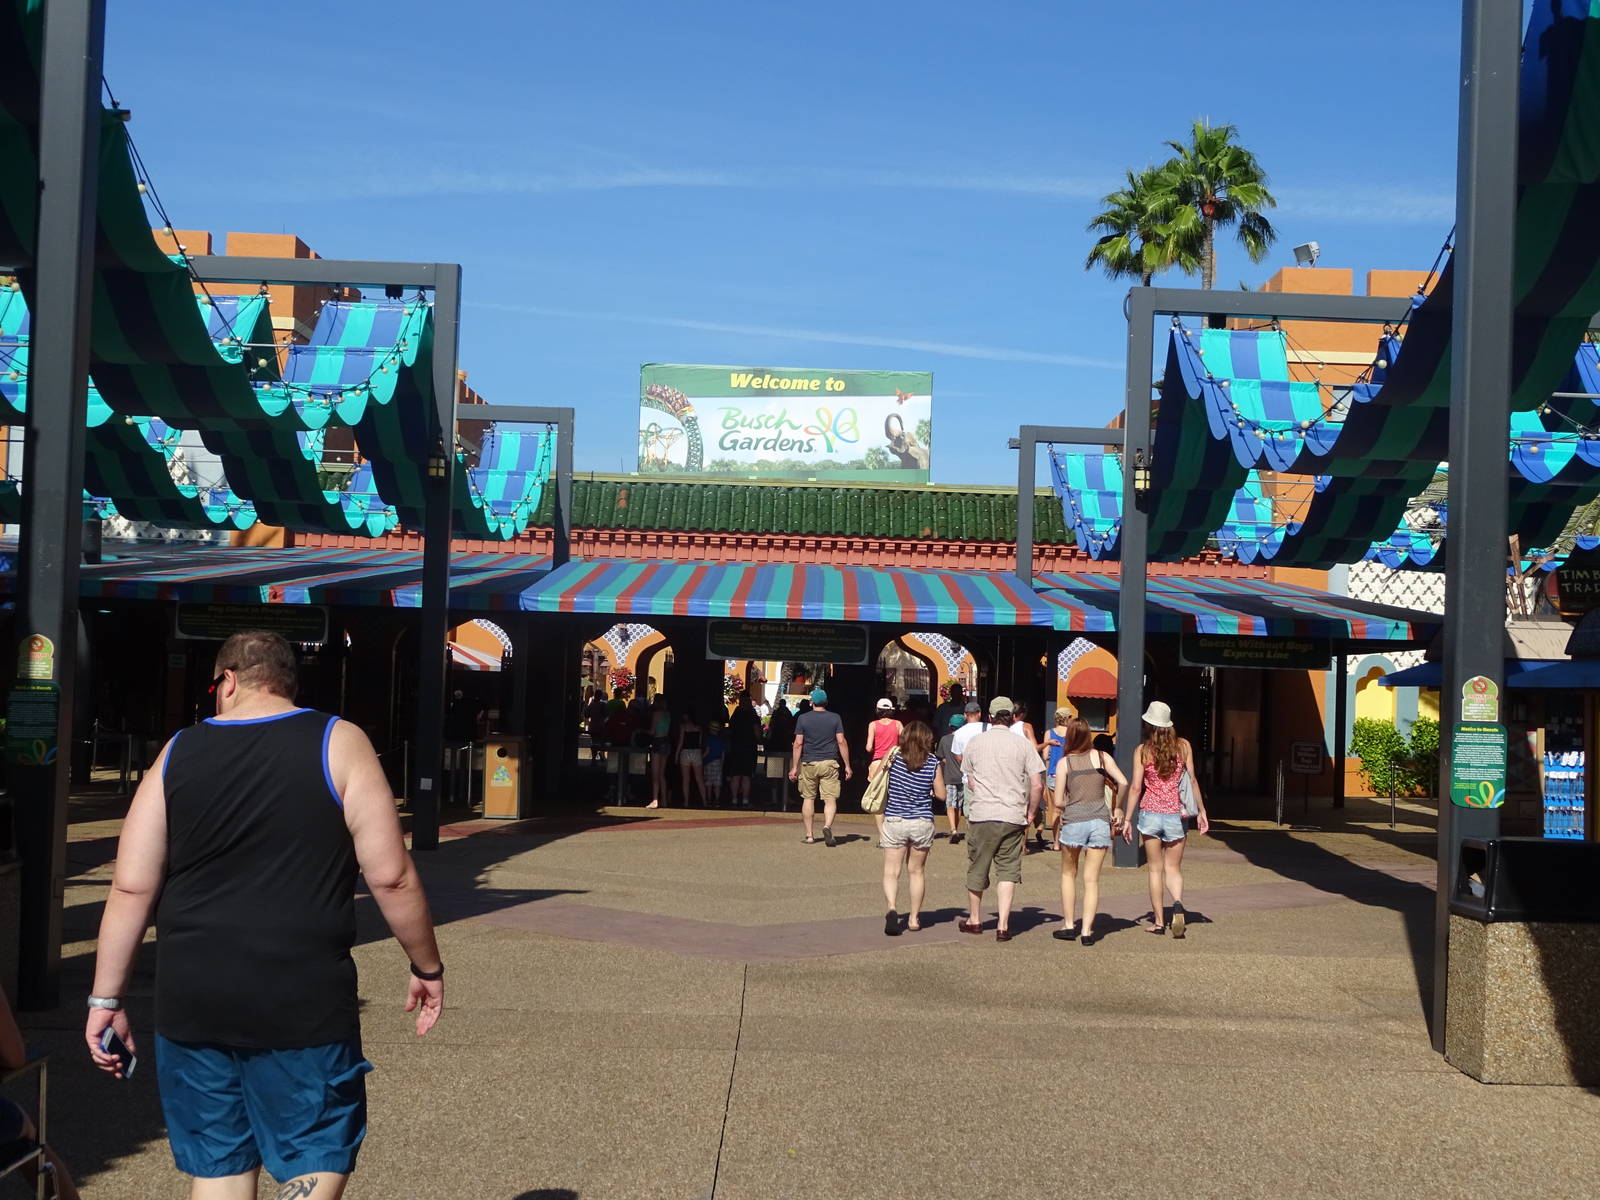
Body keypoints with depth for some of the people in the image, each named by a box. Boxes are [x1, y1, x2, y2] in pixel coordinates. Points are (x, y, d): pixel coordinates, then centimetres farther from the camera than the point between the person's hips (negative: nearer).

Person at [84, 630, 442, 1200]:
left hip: (193, 1000, 3)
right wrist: (427, 967, 4)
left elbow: (131, 886, 2)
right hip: (304, 1001, -3)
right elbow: (390, 876, -8)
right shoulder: (339, 743, -3)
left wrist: (106, 998, 9)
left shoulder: (177, 754, 5)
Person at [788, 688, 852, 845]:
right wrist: (847, 765, 3)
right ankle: (827, 825, -26)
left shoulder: (803, 718, 1)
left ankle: (809, 836, 11)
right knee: (830, 798, -1)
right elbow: (841, 742, -1)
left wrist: (794, 767, 1)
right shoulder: (835, 718, 2)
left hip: (809, 763, 0)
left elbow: (798, 744, -2)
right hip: (829, 763, 0)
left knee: (808, 799, 9)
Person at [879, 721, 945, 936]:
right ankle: (914, 918, 22)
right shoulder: (933, 763, -4)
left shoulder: (894, 758, -6)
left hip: (894, 821, -1)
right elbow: (941, 794, 3)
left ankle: (892, 908, -24)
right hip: (923, 823, 1)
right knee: (916, 871, 16)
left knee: (891, 872, 1)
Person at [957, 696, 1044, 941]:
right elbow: (1037, 784, -4)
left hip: (981, 814, 0)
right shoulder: (1023, 745, -1)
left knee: (977, 869, 14)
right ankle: (1003, 925, -2)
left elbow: (970, 782, 9)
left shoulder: (975, 742, 2)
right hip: (1013, 817, 0)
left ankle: (975, 919, 28)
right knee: (1008, 871, 6)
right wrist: (1030, 813, 9)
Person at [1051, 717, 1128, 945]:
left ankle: (1068, 925, 16)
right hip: (1100, 821, 1)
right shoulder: (1102, 758, 4)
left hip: (1073, 821, -1)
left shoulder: (1064, 763, 0)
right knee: (1092, 879, 4)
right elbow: (1123, 783, -7)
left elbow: (1058, 802, -3)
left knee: (1068, 874, 18)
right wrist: (1117, 808, 7)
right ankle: (1087, 931, -1)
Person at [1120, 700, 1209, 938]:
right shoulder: (1183, 746, 0)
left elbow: (1135, 787, -5)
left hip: (1150, 814, -1)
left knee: (1155, 869, 10)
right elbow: (1192, 780, 0)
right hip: (1175, 815, 1)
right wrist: (1201, 811, 8)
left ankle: (1158, 921, 11)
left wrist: (1127, 819, 0)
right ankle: (1177, 904, -18)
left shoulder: (1142, 750, -4)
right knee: (1173, 868, 10)